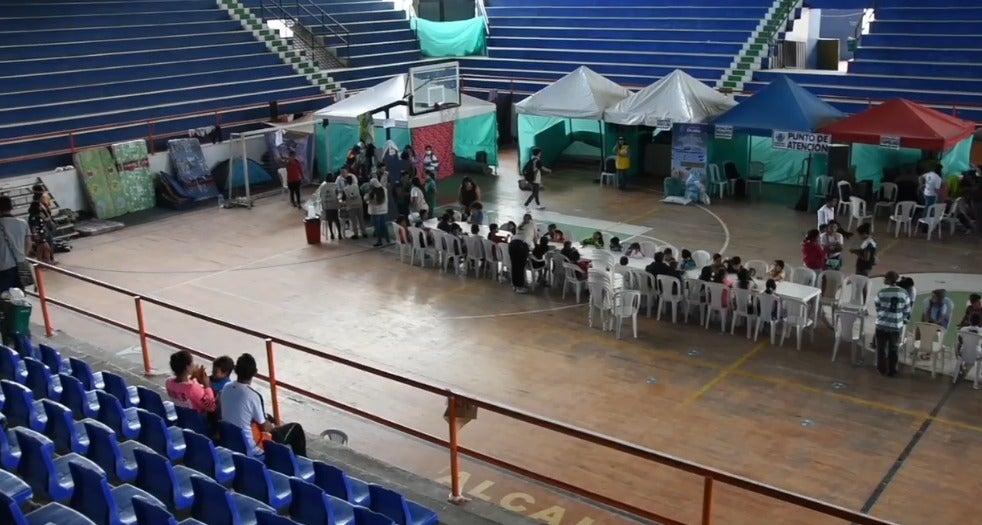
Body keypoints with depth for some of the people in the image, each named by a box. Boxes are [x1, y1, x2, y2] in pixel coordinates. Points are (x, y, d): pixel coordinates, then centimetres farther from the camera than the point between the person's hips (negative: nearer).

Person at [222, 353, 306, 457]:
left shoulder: (226, 388, -6)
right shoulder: (253, 396, -27)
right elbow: (265, 427, -16)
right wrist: (274, 426, 7)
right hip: (251, 449, -7)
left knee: (268, 418, 31)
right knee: (295, 429, 7)